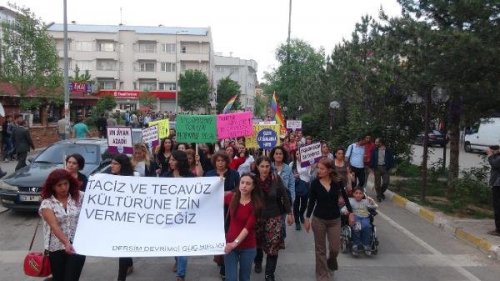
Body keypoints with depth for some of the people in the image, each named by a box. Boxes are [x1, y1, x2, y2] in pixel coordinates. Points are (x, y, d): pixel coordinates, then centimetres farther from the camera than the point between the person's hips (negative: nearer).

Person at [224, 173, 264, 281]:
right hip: (230, 243, 1)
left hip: (248, 247, -1)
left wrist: (235, 242, -28)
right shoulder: (231, 197, -4)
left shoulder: (256, 204, -11)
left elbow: (248, 227, -19)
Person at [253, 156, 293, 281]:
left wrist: (289, 213, -2)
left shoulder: (276, 179, -15)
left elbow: (284, 196, -6)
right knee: (257, 242, 19)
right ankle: (258, 262, 47)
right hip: (257, 217, 2)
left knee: (273, 246, -4)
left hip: (274, 217, -1)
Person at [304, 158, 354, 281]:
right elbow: (312, 201, -2)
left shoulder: (338, 182, -10)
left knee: (335, 248, 5)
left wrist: (351, 213, 5)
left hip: (335, 220, 1)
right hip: (318, 219, 0)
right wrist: (307, 218, 0)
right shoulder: (315, 183, -11)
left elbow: (345, 197, 4)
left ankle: (331, 262, 40)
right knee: (320, 249, 8)